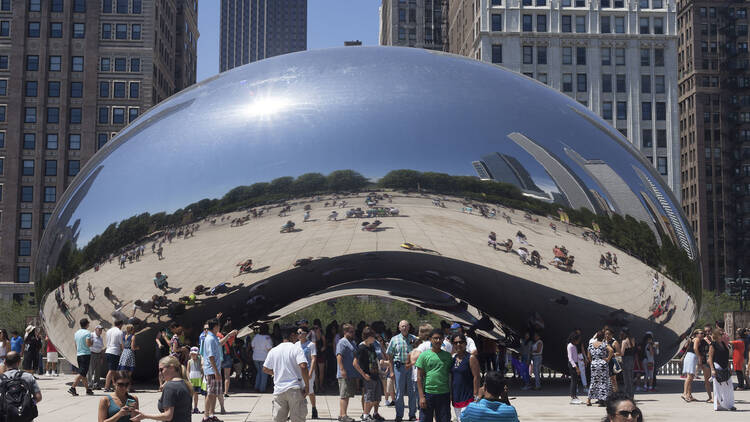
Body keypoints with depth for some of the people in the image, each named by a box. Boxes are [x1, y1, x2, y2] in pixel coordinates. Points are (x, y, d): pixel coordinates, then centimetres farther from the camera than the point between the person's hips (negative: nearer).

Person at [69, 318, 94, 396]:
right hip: (86, 354, -8)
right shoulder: (87, 332, -10)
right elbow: (88, 344, -19)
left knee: (83, 373, 11)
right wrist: (92, 342, 2)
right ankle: (72, 388, -18)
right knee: (82, 373, -8)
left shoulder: (77, 333, 13)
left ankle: (88, 390, 16)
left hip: (79, 355, 8)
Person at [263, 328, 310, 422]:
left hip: (279, 389, 4)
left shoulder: (273, 351, 8)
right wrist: (307, 386, -12)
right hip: (295, 389, -4)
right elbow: (303, 367, -20)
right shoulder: (296, 349, -7)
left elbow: (265, 369, 13)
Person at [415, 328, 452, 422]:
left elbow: (450, 375, 11)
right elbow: (420, 377, -1)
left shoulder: (447, 355, 7)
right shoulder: (424, 355, 0)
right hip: (428, 393, -2)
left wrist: (451, 394, 4)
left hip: (444, 394, 2)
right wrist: (421, 396, -8)